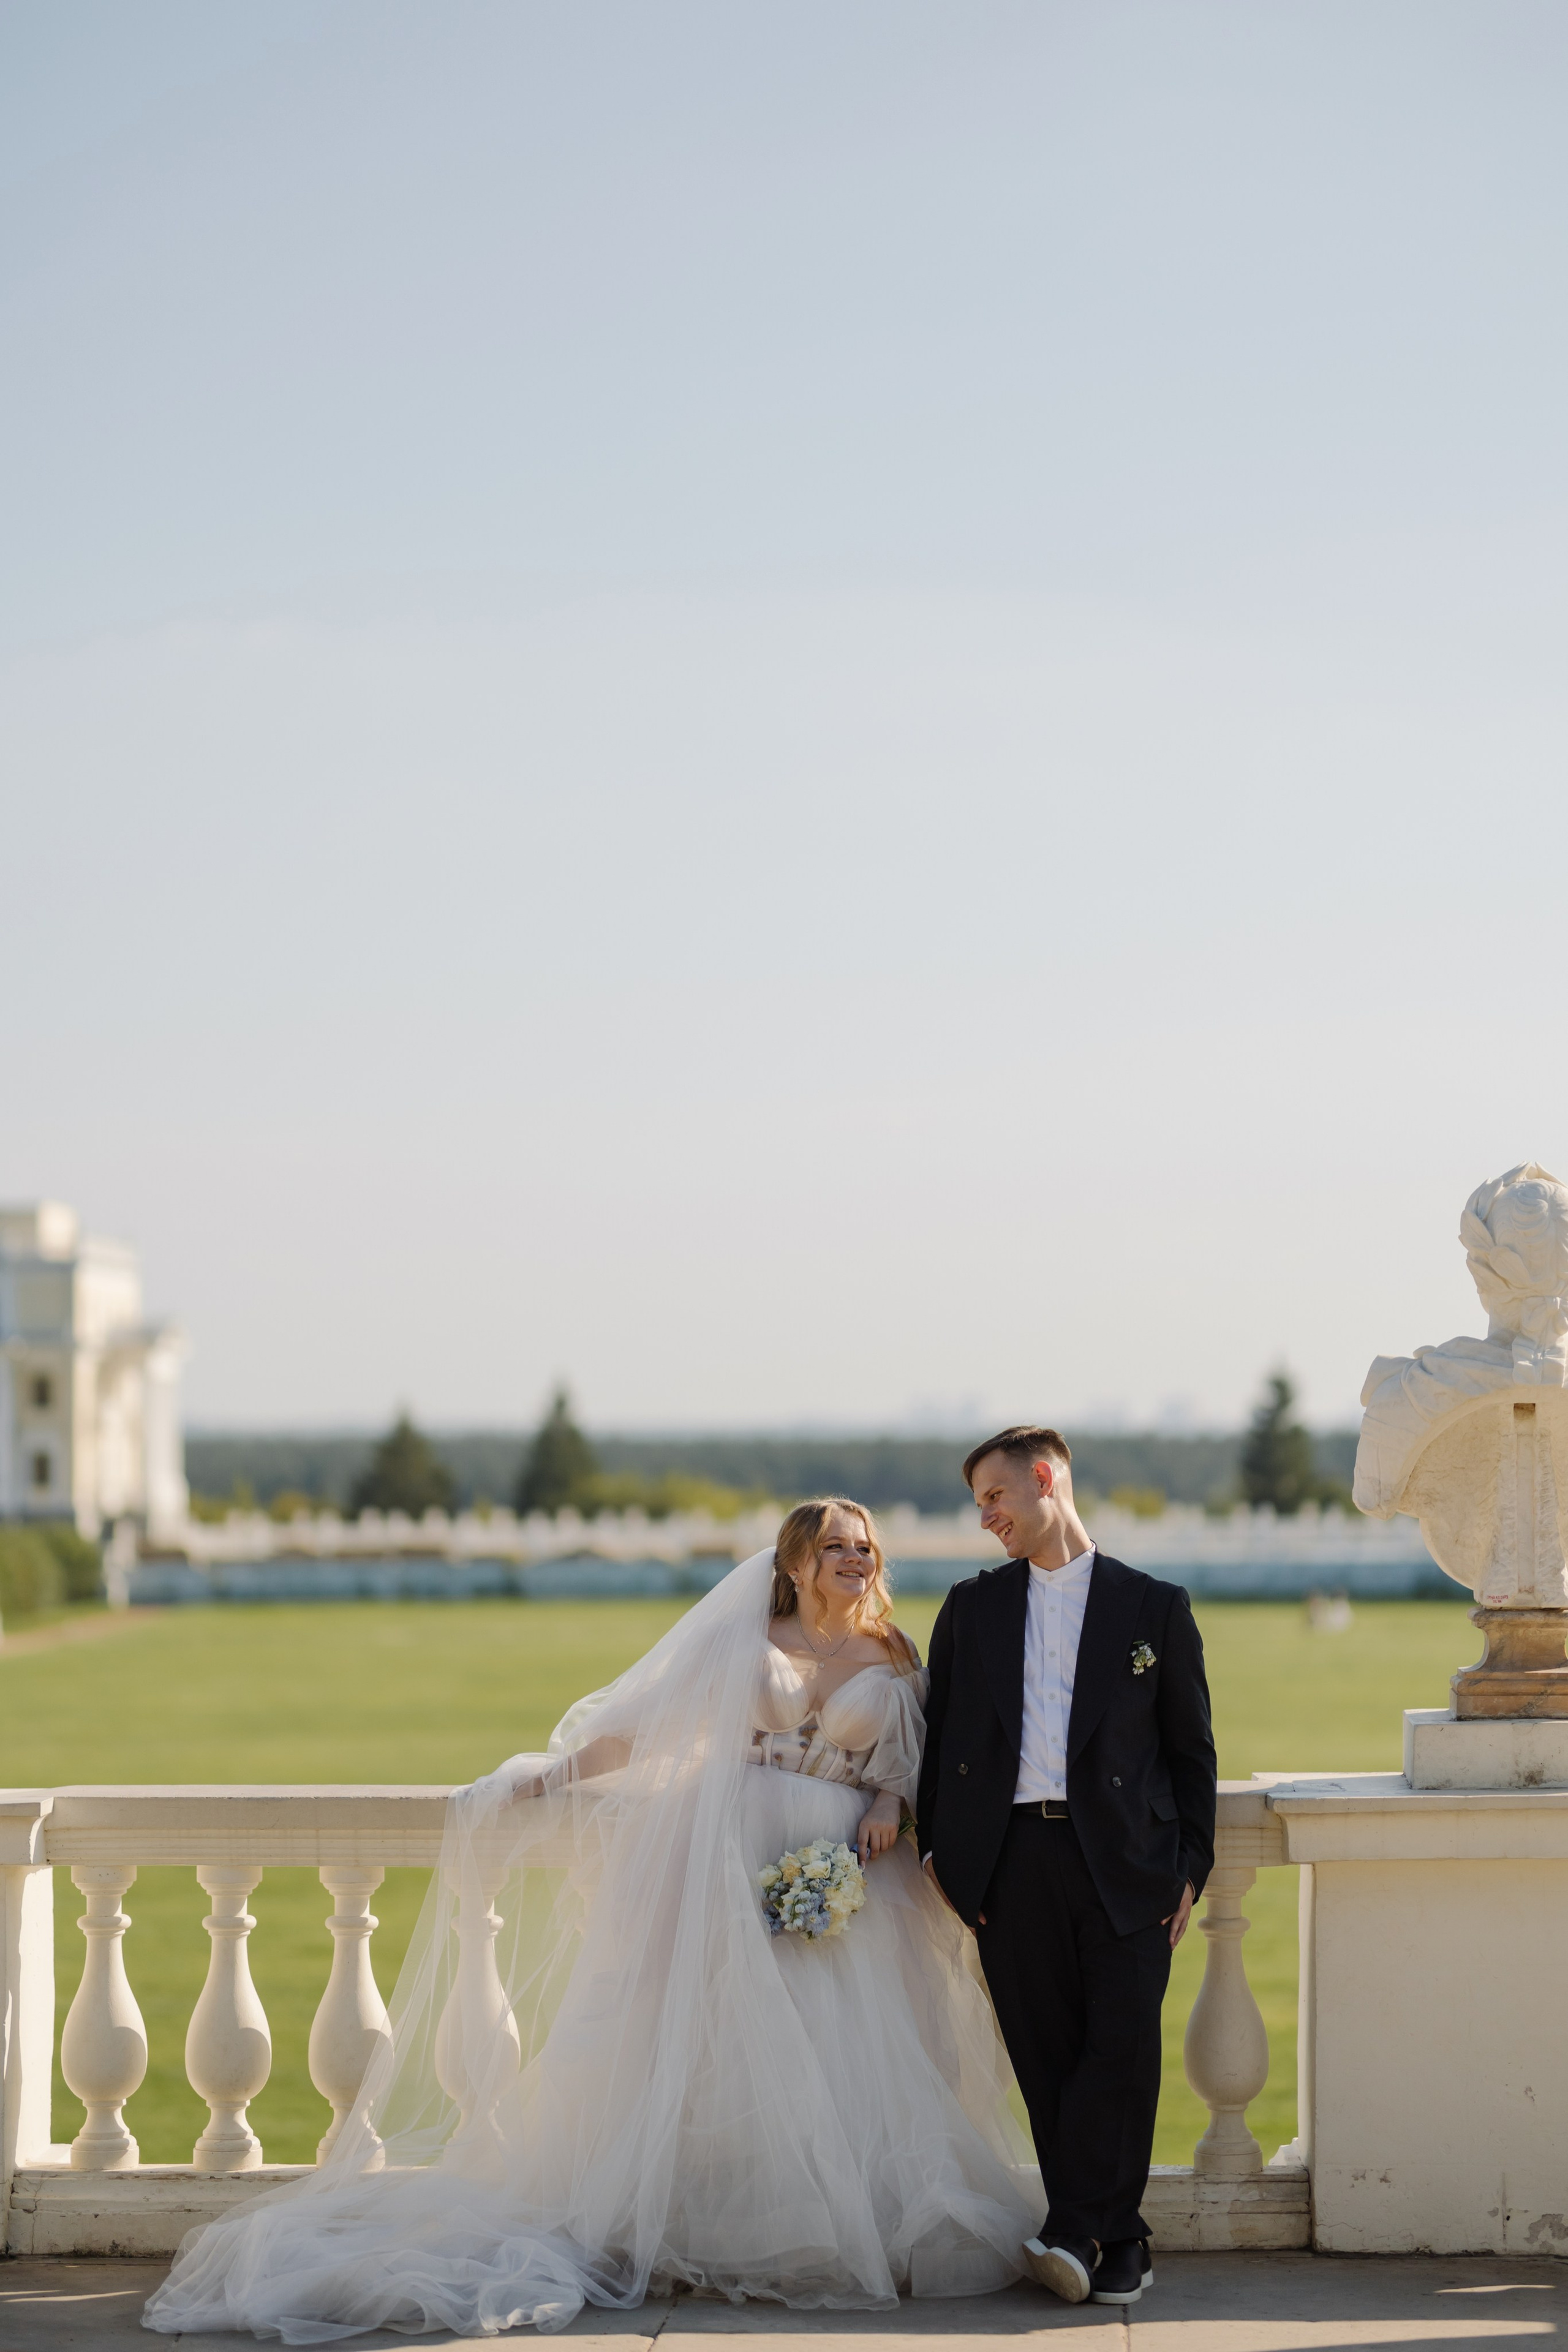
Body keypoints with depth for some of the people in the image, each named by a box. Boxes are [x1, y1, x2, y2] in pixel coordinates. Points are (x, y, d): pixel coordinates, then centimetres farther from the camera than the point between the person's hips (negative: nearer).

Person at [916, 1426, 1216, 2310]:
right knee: (1048, 2062, 0)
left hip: (1124, 1866, -2)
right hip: (1011, 1861, 2)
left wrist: (1192, 1869, 2)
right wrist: (938, 1853, 7)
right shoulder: (972, 1609, 16)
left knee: (1121, 2052, -12)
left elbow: (1192, 1748, 9)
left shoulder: (1154, 1607, 8)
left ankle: (1076, 2233, -10)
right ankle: (1118, 2246, 5)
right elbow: (941, 1739, 17)